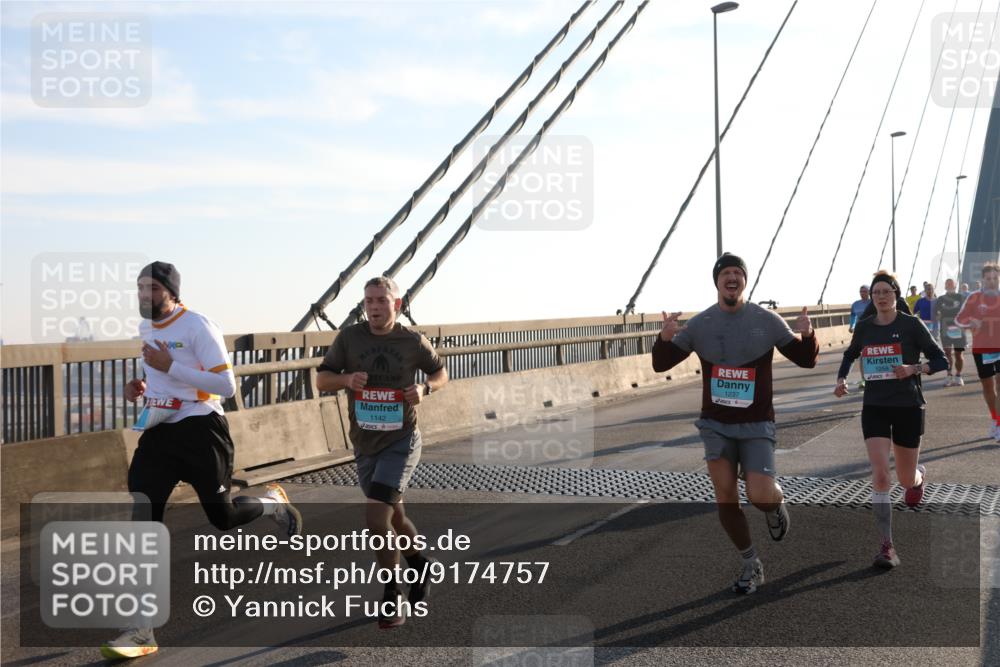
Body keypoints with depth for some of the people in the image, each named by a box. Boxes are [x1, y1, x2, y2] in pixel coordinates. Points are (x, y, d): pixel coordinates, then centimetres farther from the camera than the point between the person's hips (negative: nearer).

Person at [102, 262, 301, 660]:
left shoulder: (197, 326, -14)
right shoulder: (145, 328, 11)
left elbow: (227, 386, -20)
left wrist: (170, 366, -26)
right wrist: (142, 387, 6)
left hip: (200, 431, -6)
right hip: (159, 432, 6)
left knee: (222, 517, 4)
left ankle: (274, 504, 40)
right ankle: (142, 629, -3)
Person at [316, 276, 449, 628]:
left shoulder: (413, 341, -7)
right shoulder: (349, 337, -4)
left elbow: (441, 373, 9)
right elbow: (321, 379, 2)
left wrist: (425, 388, -13)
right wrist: (346, 379, -19)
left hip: (401, 443, -4)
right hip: (365, 446, 4)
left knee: (376, 518, -16)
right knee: (393, 516, 18)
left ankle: (391, 597, 1)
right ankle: (420, 564, 46)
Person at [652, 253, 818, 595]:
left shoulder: (767, 321, -4)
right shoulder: (699, 323, -1)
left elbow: (806, 359, 1)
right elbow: (661, 364, 2)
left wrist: (807, 335, -21)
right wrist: (664, 338, -20)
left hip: (757, 425, -2)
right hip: (716, 424, 2)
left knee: (761, 497, -15)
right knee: (725, 496, 0)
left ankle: (776, 505, 23)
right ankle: (751, 565, 19)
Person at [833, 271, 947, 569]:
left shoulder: (911, 325, -6)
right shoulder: (864, 327, 4)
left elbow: (941, 361, -5)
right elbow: (850, 355, 22)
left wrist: (913, 368, -23)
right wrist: (841, 380, 3)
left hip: (908, 407, -2)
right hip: (874, 407, 2)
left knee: (906, 478, 11)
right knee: (880, 475, -14)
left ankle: (920, 476, 51)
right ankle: (887, 547, -10)